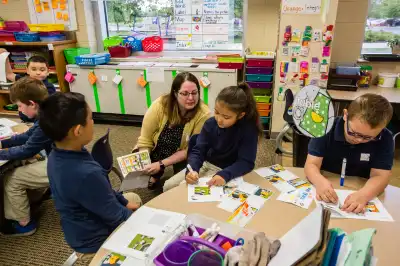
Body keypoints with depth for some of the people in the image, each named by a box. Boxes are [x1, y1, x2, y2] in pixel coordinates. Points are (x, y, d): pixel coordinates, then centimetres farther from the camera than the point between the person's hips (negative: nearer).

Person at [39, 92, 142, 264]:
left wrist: (124, 201, 6)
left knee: (134, 198, 23)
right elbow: (116, 217, -25)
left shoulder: (56, 156, -12)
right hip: (95, 244, -8)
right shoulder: (86, 174, -41)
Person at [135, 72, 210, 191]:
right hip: (157, 149, 2)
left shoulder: (203, 114, -28)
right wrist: (144, 169, -22)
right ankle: (156, 174, 21)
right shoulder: (159, 105, -26)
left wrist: (161, 164, -26)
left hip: (182, 157, -1)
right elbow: (145, 140, -17)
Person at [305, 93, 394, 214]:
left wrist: (363, 195, -35)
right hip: (325, 190, 0)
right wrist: (320, 182, -38)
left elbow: (380, 176, -14)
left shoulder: (385, 139, -11)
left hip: (358, 193, 1)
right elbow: (312, 164, -17)